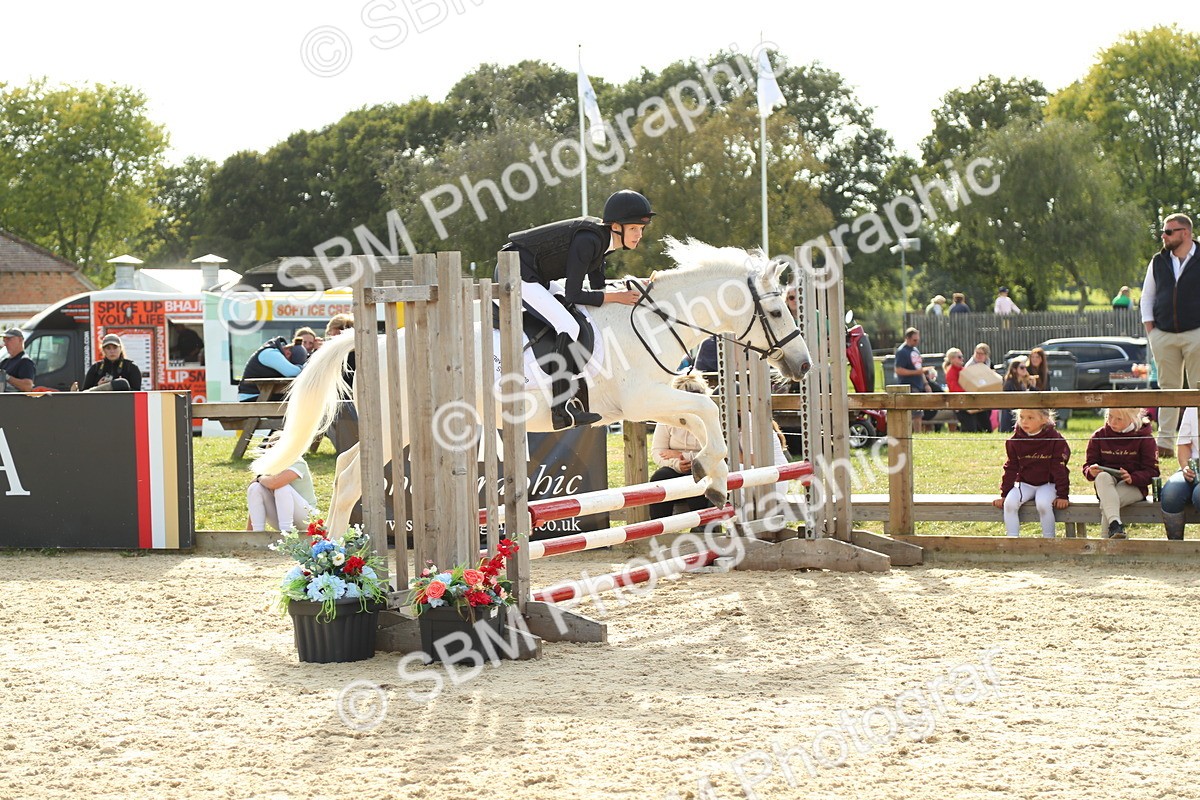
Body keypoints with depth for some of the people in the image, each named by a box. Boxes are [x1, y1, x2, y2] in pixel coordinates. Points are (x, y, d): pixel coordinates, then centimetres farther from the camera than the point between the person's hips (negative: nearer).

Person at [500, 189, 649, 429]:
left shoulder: (603, 238, 4)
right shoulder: (588, 240, -25)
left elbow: (598, 287, 13)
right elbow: (573, 296, -24)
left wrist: (631, 290, -1)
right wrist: (617, 297, -18)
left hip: (534, 278, 11)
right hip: (516, 274, -11)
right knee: (568, 326, -23)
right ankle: (561, 409, -25)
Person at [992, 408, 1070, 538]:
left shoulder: (1055, 439, -10)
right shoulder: (1015, 440, -1)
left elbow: (1059, 469, -8)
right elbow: (1010, 468, 5)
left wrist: (1062, 495, -10)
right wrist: (1004, 494, 1)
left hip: (1047, 484, -3)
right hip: (1024, 484, 3)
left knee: (1043, 504, -32)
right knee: (1009, 503, -23)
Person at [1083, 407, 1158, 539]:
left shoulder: (1144, 438, -1)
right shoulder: (1099, 435, 7)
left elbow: (1151, 471, -5)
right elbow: (1087, 466, 8)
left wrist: (1132, 478, -25)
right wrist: (1091, 472, -19)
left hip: (1133, 486, -2)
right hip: (1106, 484, 2)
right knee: (1102, 477, -38)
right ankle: (1115, 524, -56)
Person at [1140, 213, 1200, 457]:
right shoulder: (1158, 261, 10)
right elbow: (1146, 297, 17)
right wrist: (1150, 328, 6)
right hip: (1163, 335, 3)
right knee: (1168, 389, 5)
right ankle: (1165, 443, 7)